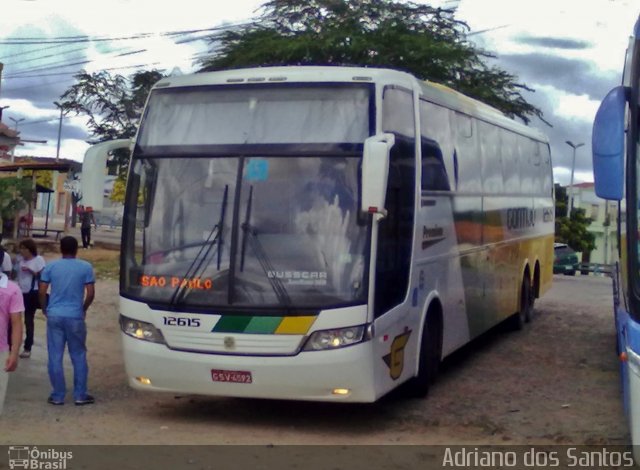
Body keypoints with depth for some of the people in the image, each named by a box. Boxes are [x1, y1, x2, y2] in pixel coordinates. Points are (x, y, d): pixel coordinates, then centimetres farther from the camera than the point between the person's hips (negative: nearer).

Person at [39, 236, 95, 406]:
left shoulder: (50, 266, 2)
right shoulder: (85, 267, -1)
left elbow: (42, 291, 0)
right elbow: (90, 293, -3)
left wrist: (45, 309, 16)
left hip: (54, 316, 1)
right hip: (75, 317, -1)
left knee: (55, 357, 6)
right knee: (79, 356, 9)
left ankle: (58, 395, 10)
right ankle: (80, 395, 11)